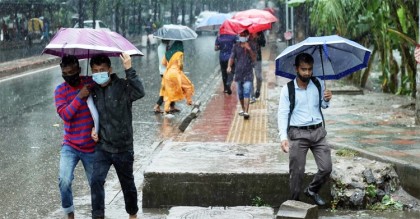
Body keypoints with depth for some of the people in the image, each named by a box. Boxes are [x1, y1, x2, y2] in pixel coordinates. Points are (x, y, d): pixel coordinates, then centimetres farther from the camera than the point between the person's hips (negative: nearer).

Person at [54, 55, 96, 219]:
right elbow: (65, 114, -15)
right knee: (64, 180, -18)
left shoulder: (92, 83, -4)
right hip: (70, 146, 0)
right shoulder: (61, 90, -2)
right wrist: (79, 96, -23)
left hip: (91, 147, 0)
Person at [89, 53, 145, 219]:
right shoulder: (93, 90, 2)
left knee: (127, 184, 14)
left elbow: (139, 92, -36)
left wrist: (129, 70, -40)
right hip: (102, 147, 3)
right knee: (96, 180, -16)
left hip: (123, 148, -3)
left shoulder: (122, 86, -13)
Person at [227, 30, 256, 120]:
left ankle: (246, 112, -20)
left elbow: (254, 58, -4)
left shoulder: (251, 46, 2)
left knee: (246, 93, -14)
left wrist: (249, 49, -18)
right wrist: (229, 66, -18)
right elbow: (232, 57, 0)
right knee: (240, 94, 12)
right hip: (238, 73, 3)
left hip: (248, 73, -3)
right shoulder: (236, 46, 5)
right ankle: (243, 109, 31)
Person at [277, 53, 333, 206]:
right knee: (297, 172, 0)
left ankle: (312, 190, 30)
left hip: (318, 131, 4)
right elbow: (283, 114, -11)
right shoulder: (288, 89, -8)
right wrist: (283, 137, -22)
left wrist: (327, 100, -5)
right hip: (298, 134, -3)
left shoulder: (318, 84, 4)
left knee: (326, 168, 3)